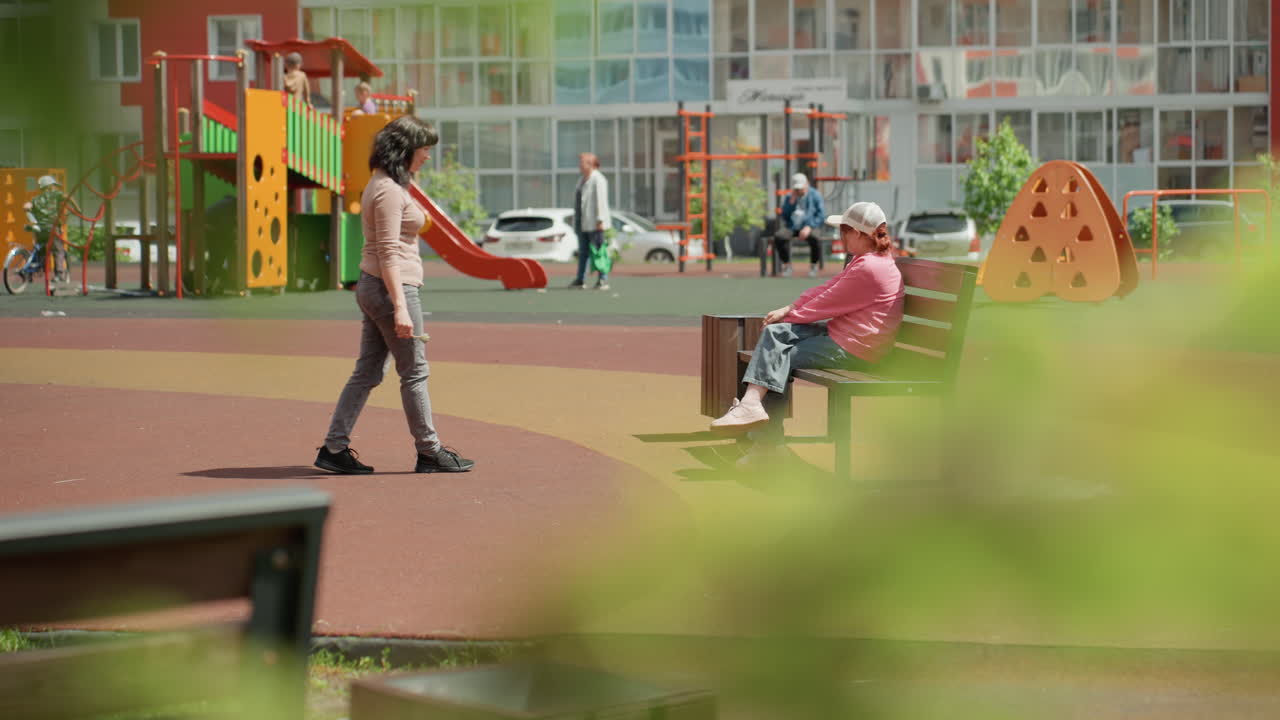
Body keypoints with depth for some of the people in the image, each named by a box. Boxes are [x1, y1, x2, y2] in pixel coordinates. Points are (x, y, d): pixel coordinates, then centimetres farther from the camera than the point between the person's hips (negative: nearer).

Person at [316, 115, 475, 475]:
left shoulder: (383, 185, 15)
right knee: (415, 373, 1)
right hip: (392, 287, -10)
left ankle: (334, 448, 9)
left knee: (367, 372, 10)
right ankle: (430, 451, 10)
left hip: (371, 286, 10)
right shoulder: (390, 191, -16)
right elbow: (388, 253, -21)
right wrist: (400, 307, -25)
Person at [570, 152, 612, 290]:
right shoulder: (582, 180, 18)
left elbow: (601, 201, -15)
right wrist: (576, 221, 18)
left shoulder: (598, 180, -9)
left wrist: (600, 221, -20)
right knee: (583, 252, 10)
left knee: (598, 251, -8)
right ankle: (580, 280, 14)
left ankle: (603, 280, -7)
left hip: (594, 223, -9)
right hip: (583, 224, 9)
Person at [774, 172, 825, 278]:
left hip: (810, 226, -2)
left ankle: (813, 265, -10)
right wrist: (791, 201, -11)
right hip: (791, 227, 3)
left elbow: (821, 215, -5)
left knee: (815, 238, -37)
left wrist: (809, 227, -19)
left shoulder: (815, 195, 2)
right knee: (778, 236, -29)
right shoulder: (789, 196, 9)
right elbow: (784, 215, 3)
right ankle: (786, 265, -9)